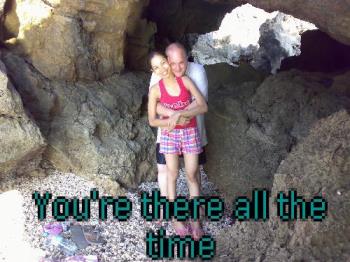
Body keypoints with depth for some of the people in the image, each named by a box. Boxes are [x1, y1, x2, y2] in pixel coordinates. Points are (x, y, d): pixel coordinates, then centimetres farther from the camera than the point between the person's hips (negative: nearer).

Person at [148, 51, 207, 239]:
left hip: (190, 132, 0)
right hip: (169, 134, 0)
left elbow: (203, 107, -17)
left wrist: (179, 114, -27)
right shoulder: (155, 90, -10)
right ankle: (175, 218, 19)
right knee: (172, 174, 6)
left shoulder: (185, 81, -11)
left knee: (192, 176, 2)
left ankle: (195, 220, 13)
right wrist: (171, 120, -21)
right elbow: (152, 121, -6)